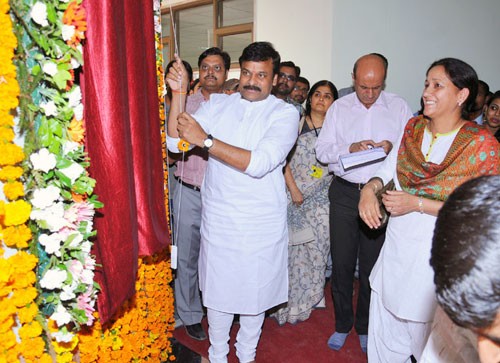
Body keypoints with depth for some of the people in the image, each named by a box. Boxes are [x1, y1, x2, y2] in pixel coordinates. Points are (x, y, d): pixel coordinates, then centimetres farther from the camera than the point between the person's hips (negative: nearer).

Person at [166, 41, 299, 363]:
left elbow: (259, 163, -23)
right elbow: (176, 143, -3)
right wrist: (178, 95, -13)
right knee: (217, 289, 16)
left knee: (254, 291, 15)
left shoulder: (285, 114, -9)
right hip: (218, 218, 3)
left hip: (260, 224, -2)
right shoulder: (218, 104, 3)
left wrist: (205, 140, -25)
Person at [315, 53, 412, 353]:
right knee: (341, 263, 7)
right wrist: (350, 148, -17)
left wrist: (392, 147, -18)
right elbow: (322, 150, 1)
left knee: (372, 265, 9)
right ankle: (342, 325, 28)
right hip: (344, 193, 1)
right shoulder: (340, 107, 5)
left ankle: (366, 327, 30)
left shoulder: (399, 107, 3)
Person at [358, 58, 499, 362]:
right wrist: (370, 188, -17)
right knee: (385, 331, 18)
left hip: (436, 255, -4)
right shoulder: (413, 128, 3)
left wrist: (417, 203, -21)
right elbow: (388, 170, 5)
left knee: (426, 336, 14)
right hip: (397, 244, 5)